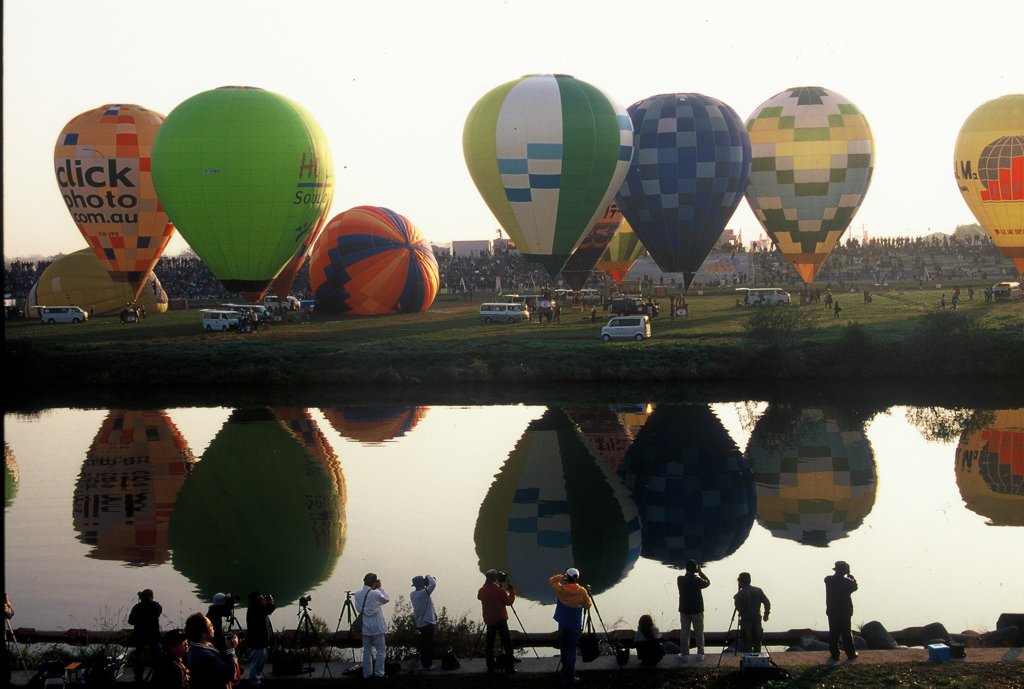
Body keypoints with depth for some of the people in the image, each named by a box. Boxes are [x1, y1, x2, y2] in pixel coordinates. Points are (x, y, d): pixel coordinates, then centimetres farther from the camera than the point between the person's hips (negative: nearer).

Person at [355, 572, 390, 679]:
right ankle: (379, 673, -2)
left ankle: (367, 673, 12)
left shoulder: (357, 594, -1)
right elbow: (387, 599, 0)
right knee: (381, 650, 3)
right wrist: (381, 587, 2)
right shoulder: (376, 594, -17)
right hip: (376, 628, -5)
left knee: (367, 651, 11)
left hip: (365, 627, 5)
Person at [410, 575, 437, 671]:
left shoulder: (413, 594, 5)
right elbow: (433, 584, -25)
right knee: (428, 645, 1)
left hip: (420, 623, 8)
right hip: (428, 623, -8)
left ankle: (423, 664, 25)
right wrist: (429, 577, -6)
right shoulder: (423, 593, -19)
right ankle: (427, 665, 7)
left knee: (423, 645, 17)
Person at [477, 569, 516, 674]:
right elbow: (509, 601, -4)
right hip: (501, 620, -4)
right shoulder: (499, 590, -12)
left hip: (489, 621, 4)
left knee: (489, 644, 9)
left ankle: (490, 668, 6)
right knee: (507, 643, 1)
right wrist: (512, 591, 8)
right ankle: (509, 667, -4)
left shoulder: (482, 591, -1)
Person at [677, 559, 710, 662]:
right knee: (699, 633, 11)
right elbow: (708, 582, 1)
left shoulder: (680, 580, -11)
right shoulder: (697, 580, -17)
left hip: (684, 610, 2)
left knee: (684, 633, 9)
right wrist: (700, 572, 3)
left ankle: (685, 655, 10)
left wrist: (688, 573, 6)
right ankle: (700, 654, 14)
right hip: (697, 610, -2)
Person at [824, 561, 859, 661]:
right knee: (847, 633, 9)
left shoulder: (828, 580, -9)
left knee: (833, 634, 10)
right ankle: (851, 653, 15)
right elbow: (854, 587, 4)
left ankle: (834, 654, 12)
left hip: (832, 612, 2)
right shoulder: (847, 581, -16)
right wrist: (851, 577, 15)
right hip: (844, 612, -2)